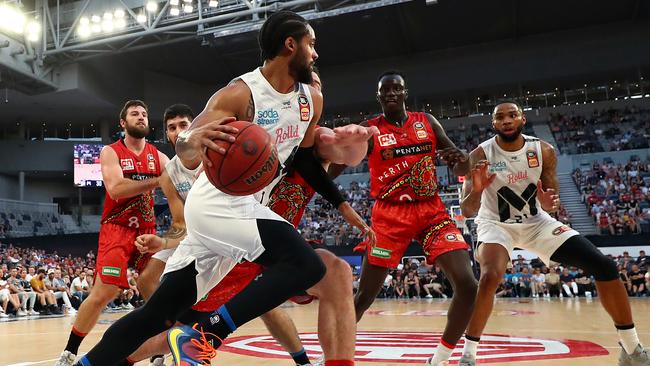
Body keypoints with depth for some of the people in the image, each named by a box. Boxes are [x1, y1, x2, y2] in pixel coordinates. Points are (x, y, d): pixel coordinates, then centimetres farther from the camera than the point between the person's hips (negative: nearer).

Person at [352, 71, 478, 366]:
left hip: (431, 210, 3)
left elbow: (461, 170, 8)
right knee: (364, 295, -2)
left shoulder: (427, 122, 7)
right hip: (390, 214, -2)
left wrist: (459, 159, -15)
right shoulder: (368, 131, -2)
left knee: (467, 285, -12)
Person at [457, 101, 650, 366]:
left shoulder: (544, 151, -11)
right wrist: (476, 190, -43)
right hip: (496, 224, -3)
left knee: (604, 266, -7)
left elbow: (551, 200, -1)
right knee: (490, 277, -34)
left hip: (536, 222, 4)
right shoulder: (480, 156, -19)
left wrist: (549, 203, -27)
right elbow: (467, 211, -20)